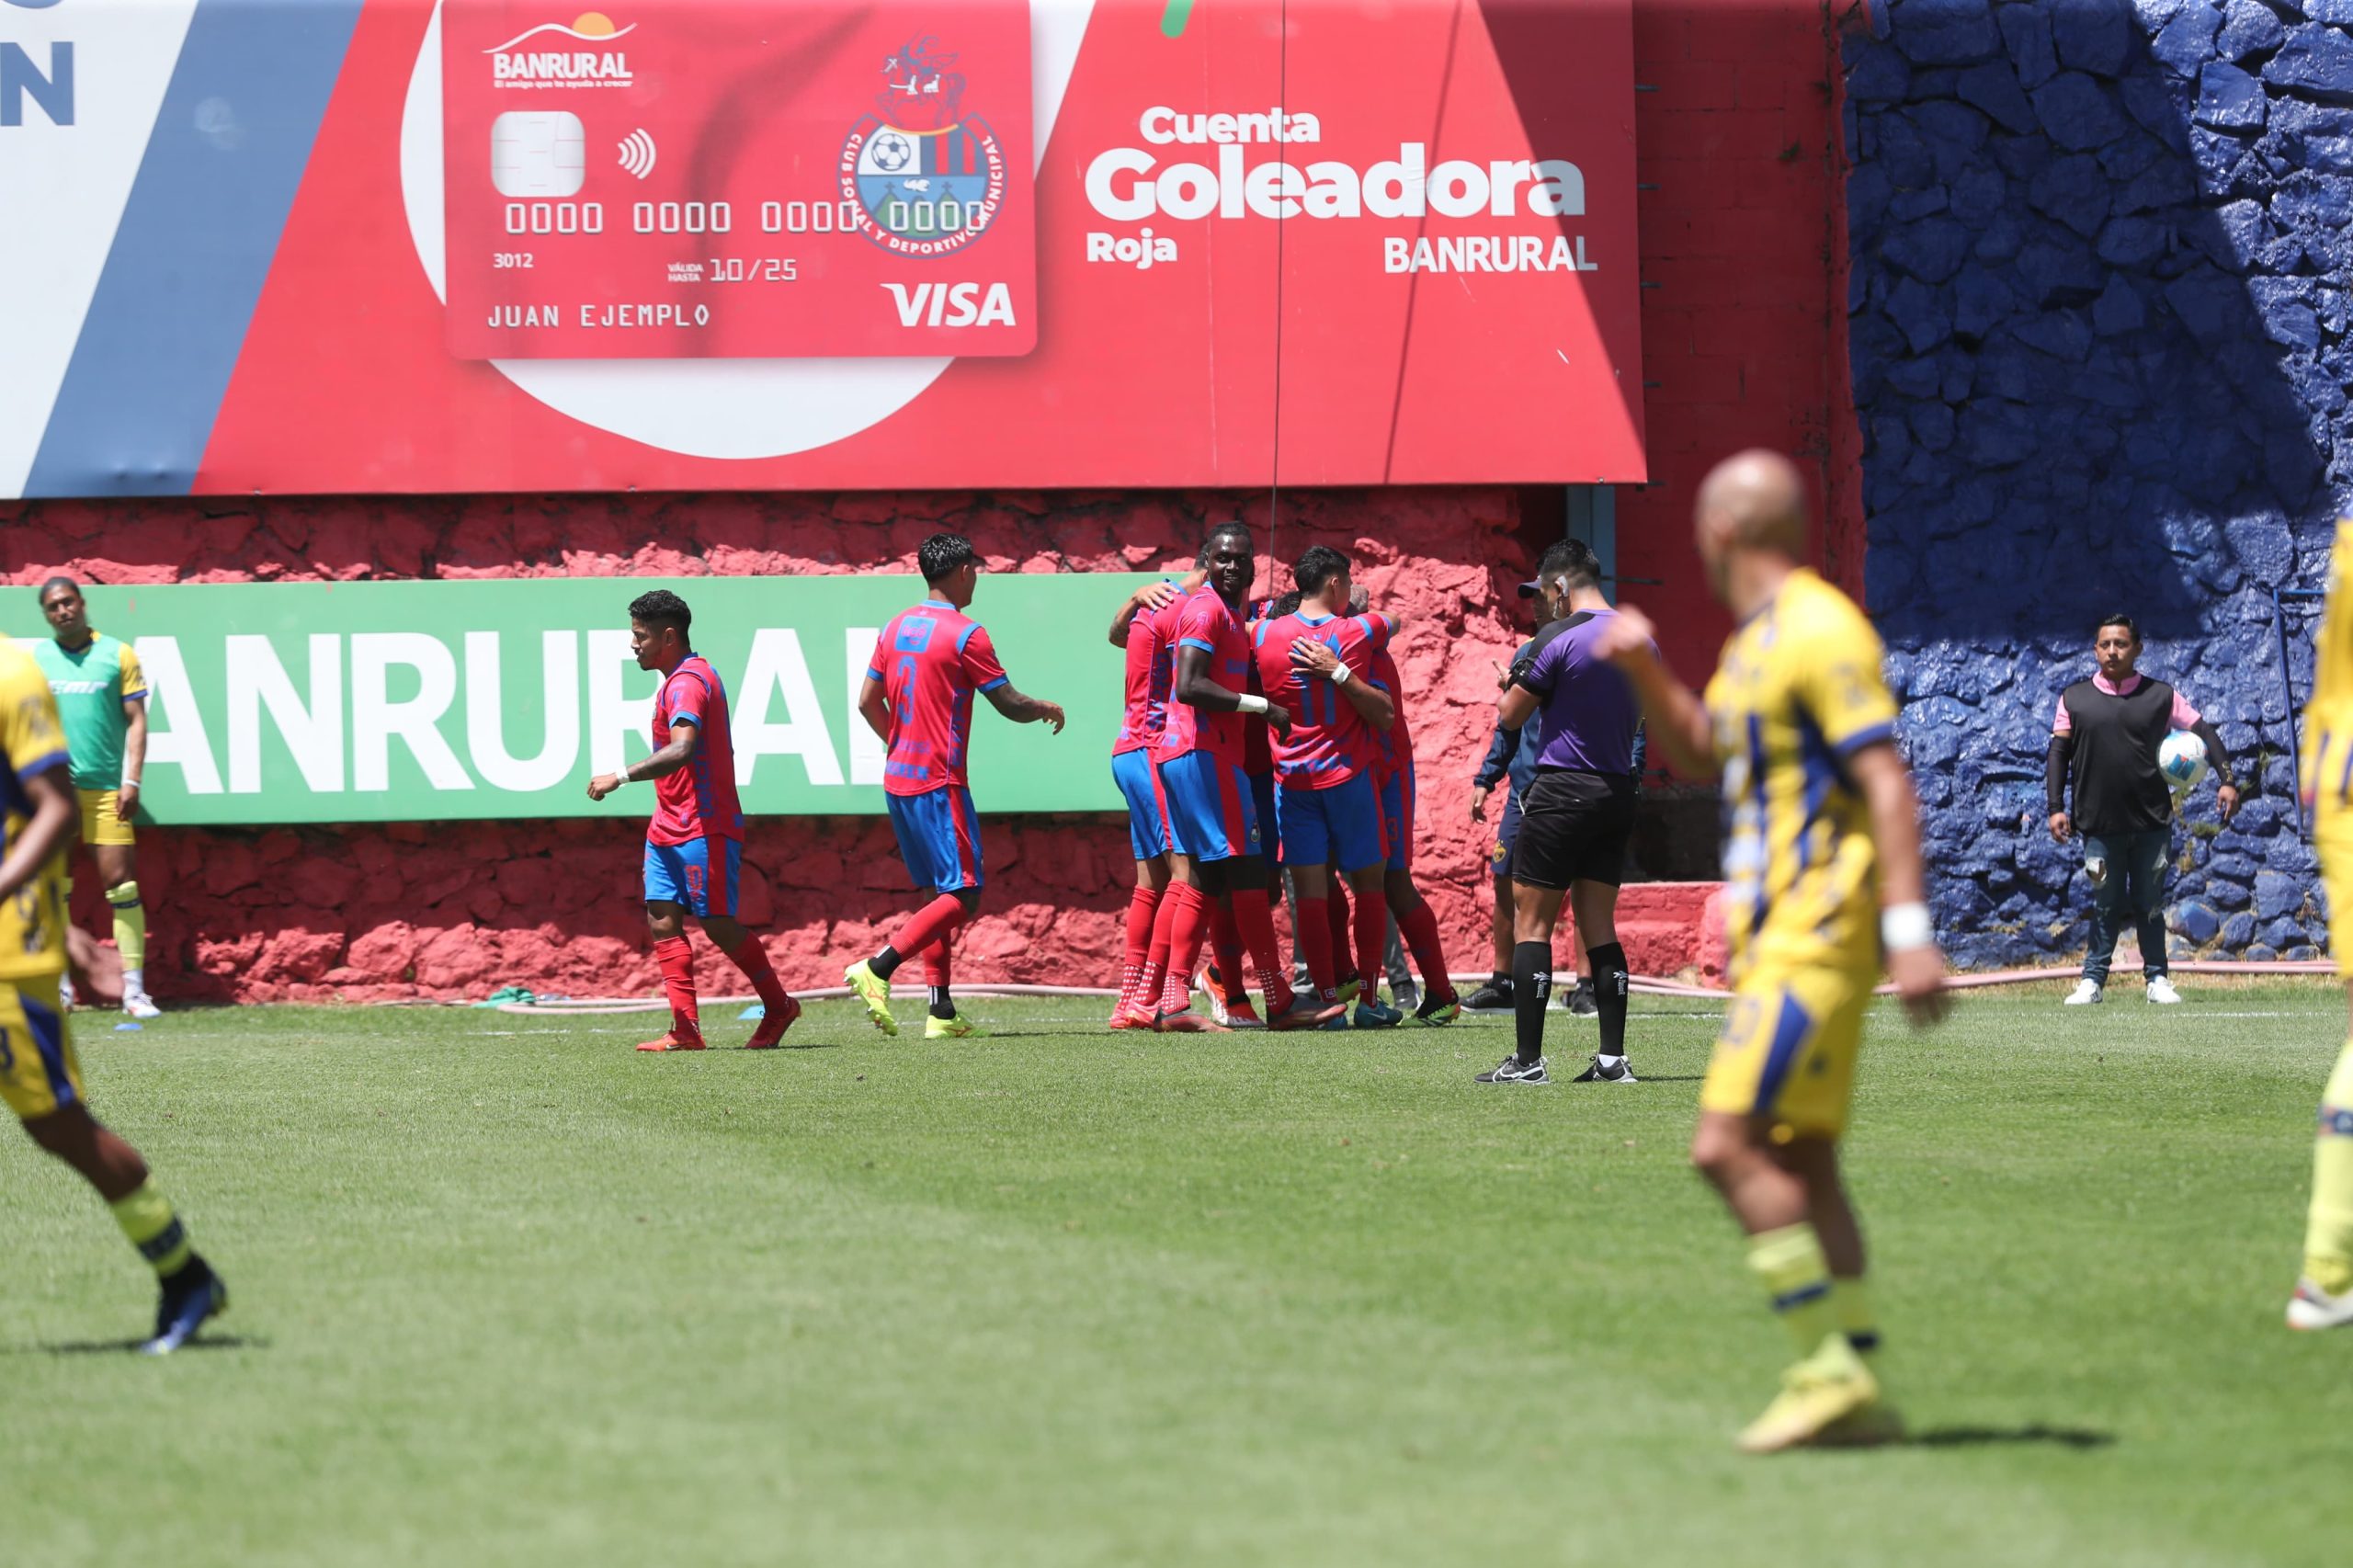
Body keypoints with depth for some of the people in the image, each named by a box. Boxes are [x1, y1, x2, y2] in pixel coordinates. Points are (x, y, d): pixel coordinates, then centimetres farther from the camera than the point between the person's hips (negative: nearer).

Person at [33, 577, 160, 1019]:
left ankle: (133, 990, -3)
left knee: (121, 884, -5)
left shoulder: (118, 655, 4)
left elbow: (136, 720, 4)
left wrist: (132, 780, -5)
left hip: (105, 787, -2)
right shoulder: (34, 659, 8)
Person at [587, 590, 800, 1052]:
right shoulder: (683, 679, 16)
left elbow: (681, 750, -32)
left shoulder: (687, 684, -17)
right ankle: (685, 1028, -2)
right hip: (670, 827, 10)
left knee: (718, 925, -4)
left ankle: (779, 1007, 12)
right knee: (662, 921, 1)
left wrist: (621, 776, -31)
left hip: (704, 827, -10)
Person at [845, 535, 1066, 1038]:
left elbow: (868, 702, 15)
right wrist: (1048, 710, 12)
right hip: (940, 784, -8)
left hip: (899, 779, 8)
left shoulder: (896, 628, 10)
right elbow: (1011, 704, -8)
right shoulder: (965, 634, -11)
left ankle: (941, 1010, 8)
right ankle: (877, 968, -20)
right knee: (963, 896, -6)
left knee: (938, 893, 13)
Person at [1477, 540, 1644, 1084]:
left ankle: (1527, 1059, -6)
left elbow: (1511, 716, -5)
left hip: (1562, 793, -7)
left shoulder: (1558, 638, -12)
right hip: (1618, 792, 7)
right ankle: (1612, 1056, 6)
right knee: (1599, 927, 11)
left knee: (1531, 924, -2)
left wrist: (1511, 684, 16)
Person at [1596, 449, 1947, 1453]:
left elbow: (1888, 783, -19)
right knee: (1798, 1164, 7)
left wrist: (1910, 929, -26)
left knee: (1730, 1146, -16)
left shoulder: (1818, 632, -13)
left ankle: (1830, 1368, -14)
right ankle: (1853, 1395, 7)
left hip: (1816, 936, -10)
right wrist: (1646, 672, 14)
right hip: (1780, 938, 10)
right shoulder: (1757, 638, 17)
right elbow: (1700, 753, 32)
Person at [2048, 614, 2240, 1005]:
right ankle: (2093, 980, 9)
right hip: (2100, 823, 0)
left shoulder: (2160, 696, 4)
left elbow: (2204, 733, 6)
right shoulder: (2074, 699, 4)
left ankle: (2157, 978, 15)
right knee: (2106, 906, 1)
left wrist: (2226, 780, -6)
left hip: (2152, 823, 0)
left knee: (2150, 905, 5)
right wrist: (2056, 808, -4)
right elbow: (2058, 753, 4)